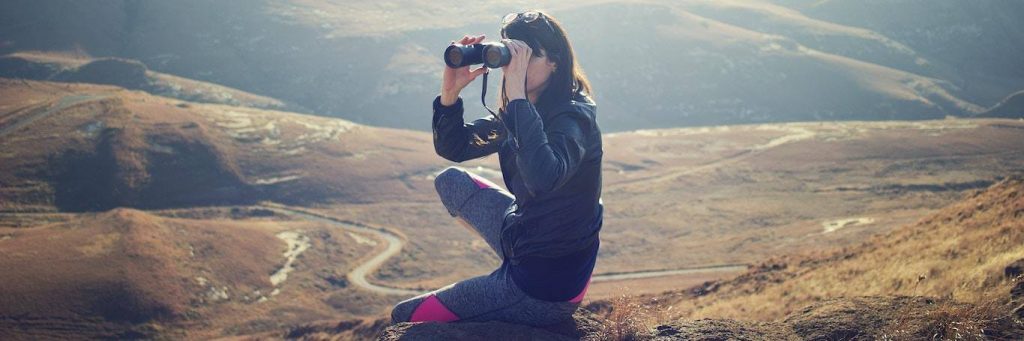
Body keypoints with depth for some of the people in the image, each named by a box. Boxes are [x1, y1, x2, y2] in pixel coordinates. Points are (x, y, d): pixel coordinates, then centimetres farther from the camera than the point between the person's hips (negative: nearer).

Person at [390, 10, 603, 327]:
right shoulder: (516, 113, 1)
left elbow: (542, 179, -45)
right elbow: (451, 147, 6)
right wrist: (450, 91, -13)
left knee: (406, 316, 2)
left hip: (546, 288, -8)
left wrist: (517, 94, -40)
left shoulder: (573, 117, -24)